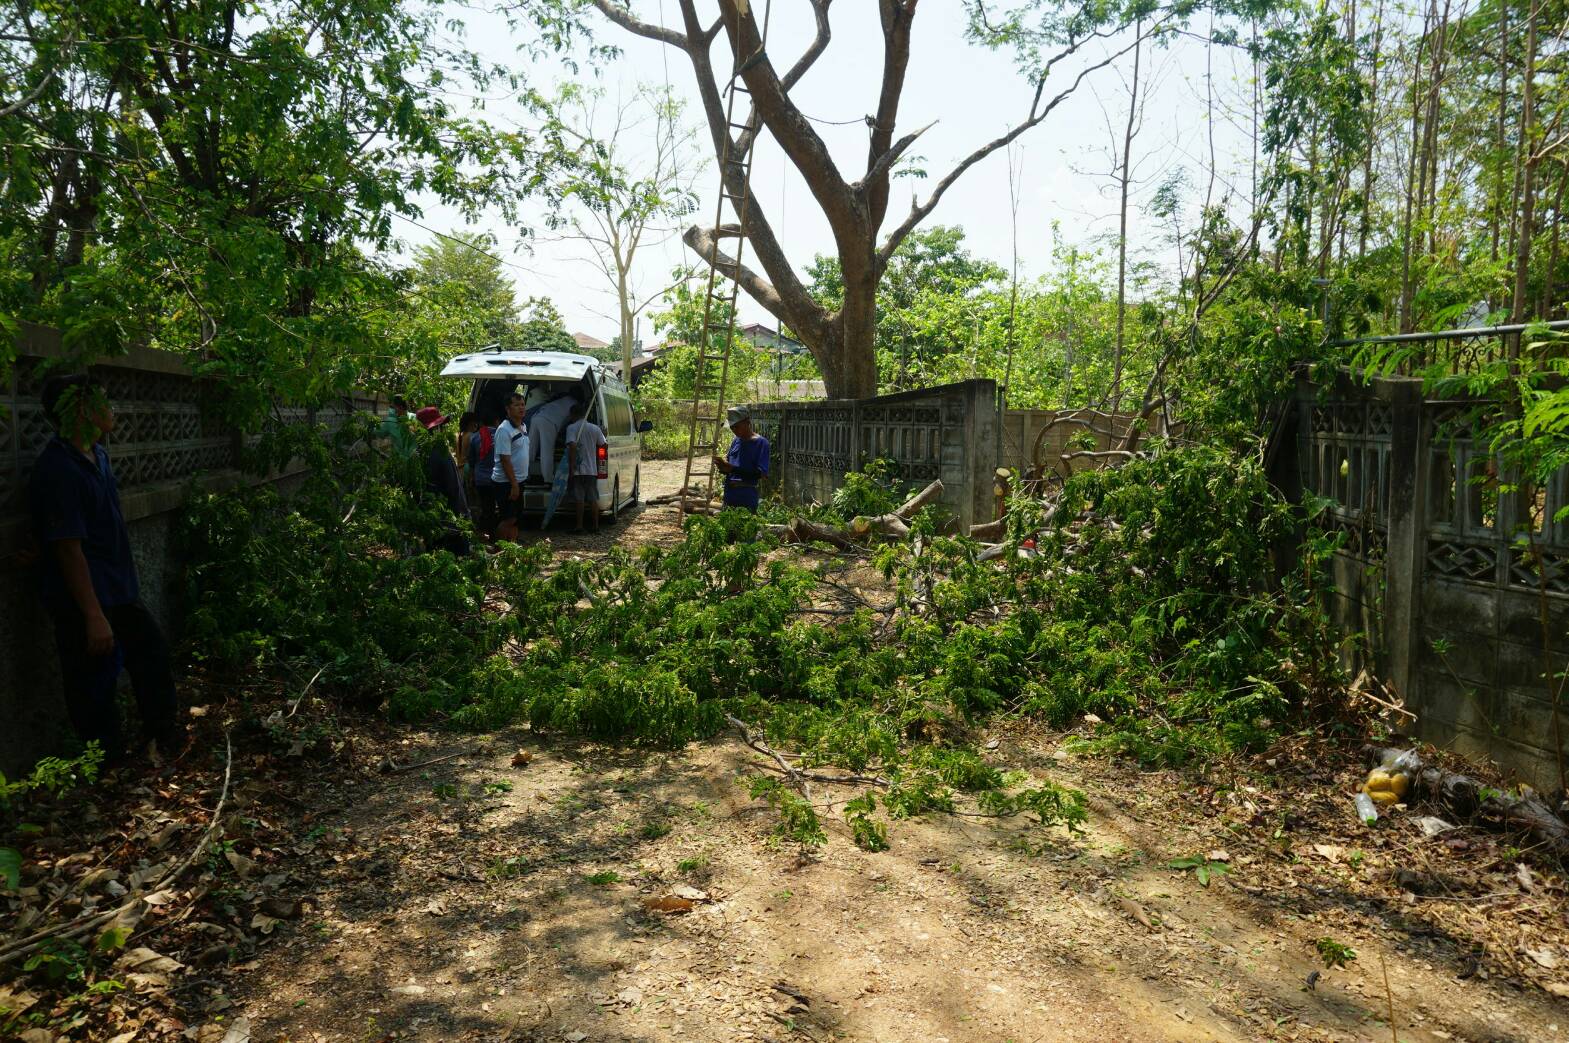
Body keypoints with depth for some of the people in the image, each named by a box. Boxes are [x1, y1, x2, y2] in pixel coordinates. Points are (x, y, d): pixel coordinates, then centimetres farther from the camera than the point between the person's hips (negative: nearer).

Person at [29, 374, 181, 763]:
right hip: (82, 600, -9)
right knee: (95, 687, 4)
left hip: (119, 589, 9)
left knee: (151, 648, 20)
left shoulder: (97, 454, 6)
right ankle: (110, 762, 18)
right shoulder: (58, 470, -24)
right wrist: (94, 616, -24)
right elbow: (68, 548, -25)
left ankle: (162, 732, 39)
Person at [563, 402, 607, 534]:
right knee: (593, 499, 9)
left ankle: (579, 526, 0)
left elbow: (572, 446, -19)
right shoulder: (595, 428, 5)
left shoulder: (572, 428, -9)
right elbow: (601, 445, 9)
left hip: (578, 470, -4)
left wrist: (572, 467, -17)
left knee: (579, 499, 0)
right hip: (592, 470, 4)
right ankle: (596, 525, 10)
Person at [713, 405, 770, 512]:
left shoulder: (761, 442, -9)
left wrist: (732, 468, -22)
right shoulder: (736, 441, 12)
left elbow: (761, 473, -16)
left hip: (746, 499, -7)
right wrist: (723, 468, -7)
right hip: (729, 496, 7)